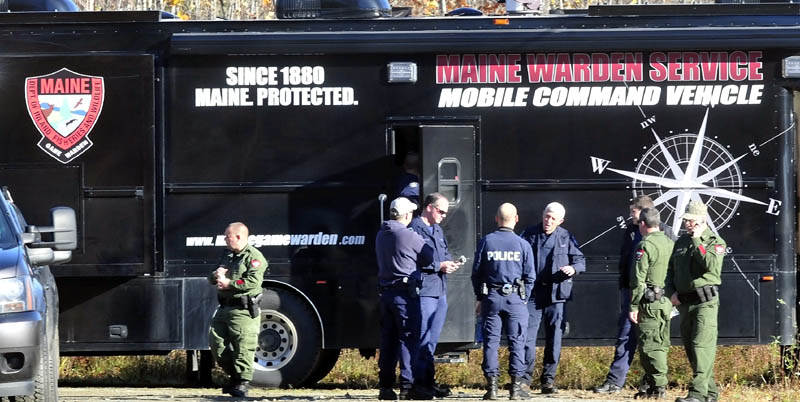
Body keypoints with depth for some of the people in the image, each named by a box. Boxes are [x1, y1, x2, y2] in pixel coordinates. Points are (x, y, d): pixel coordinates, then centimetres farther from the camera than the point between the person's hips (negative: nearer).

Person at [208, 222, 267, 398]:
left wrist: (229, 283, -17)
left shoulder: (254, 257, -7)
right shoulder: (227, 255, 20)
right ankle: (234, 376, 22)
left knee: (243, 348, -9)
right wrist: (216, 275, 0)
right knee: (217, 344, 7)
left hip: (243, 310, -9)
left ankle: (243, 384, -5)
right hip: (224, 309, 9)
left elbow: (253, 282, -20)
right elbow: (211, 279, 24)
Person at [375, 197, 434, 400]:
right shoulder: (410, 236, -13)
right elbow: (430, 258, -6)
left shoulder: (381, 235, 11)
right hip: (405, 294, -7)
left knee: (388, 340, 11)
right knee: (408, 339, -5)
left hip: (386, 292, 7)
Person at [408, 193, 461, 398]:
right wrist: (438, 266, -16)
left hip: (440, 292, 9)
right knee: (423, 338, -8)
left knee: (432, 339, 12)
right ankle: (420, 383, -6)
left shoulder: (438, 230, 21)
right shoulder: (415, 228, -8)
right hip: (424, 291, -9)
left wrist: (450, 263, 7)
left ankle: (428, 382, 16)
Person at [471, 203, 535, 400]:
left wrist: (479, 298, 13)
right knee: (516, 342, 3)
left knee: (491, 341, 4)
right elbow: (529, 276, 2)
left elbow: (476, 273, 4)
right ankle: (516, 386, 0)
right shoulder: (522, 245, -1)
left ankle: (491, 385, 0)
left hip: (491, 297, 1)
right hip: (515, 298, -1)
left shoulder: (486, 242, 0)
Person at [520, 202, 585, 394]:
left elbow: (580, 260, 11)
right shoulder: (530, 235, 6)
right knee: (528, 335, -7)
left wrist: (574, 268, -12)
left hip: (556, 294, 1)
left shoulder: (566, 238, 6)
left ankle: (548, 379, 11)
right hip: (533, 292, -1)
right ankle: (524, 377, -1)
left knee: (554, 338, 4)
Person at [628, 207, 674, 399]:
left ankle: (658, 386, -8)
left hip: (650, 302, -8)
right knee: (660, 345, 12)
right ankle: (655, 384, 15)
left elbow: (638, 279, -14)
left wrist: (633, 306, -12)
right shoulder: (670, 244, 13)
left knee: (650, 346, -6)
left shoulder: (645, 245, -11)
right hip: (667, 302, 8)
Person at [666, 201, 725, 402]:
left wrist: (697, 242, -15)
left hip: (705, 302, -7)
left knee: (702, 346, -16)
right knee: (691, 350, 8)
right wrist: (671, 292, 5)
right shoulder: (681, 242, 16)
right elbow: (671, 270, 22)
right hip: (684, 302, 7)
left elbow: (712, 266, -21)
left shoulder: (715, 242, -3)